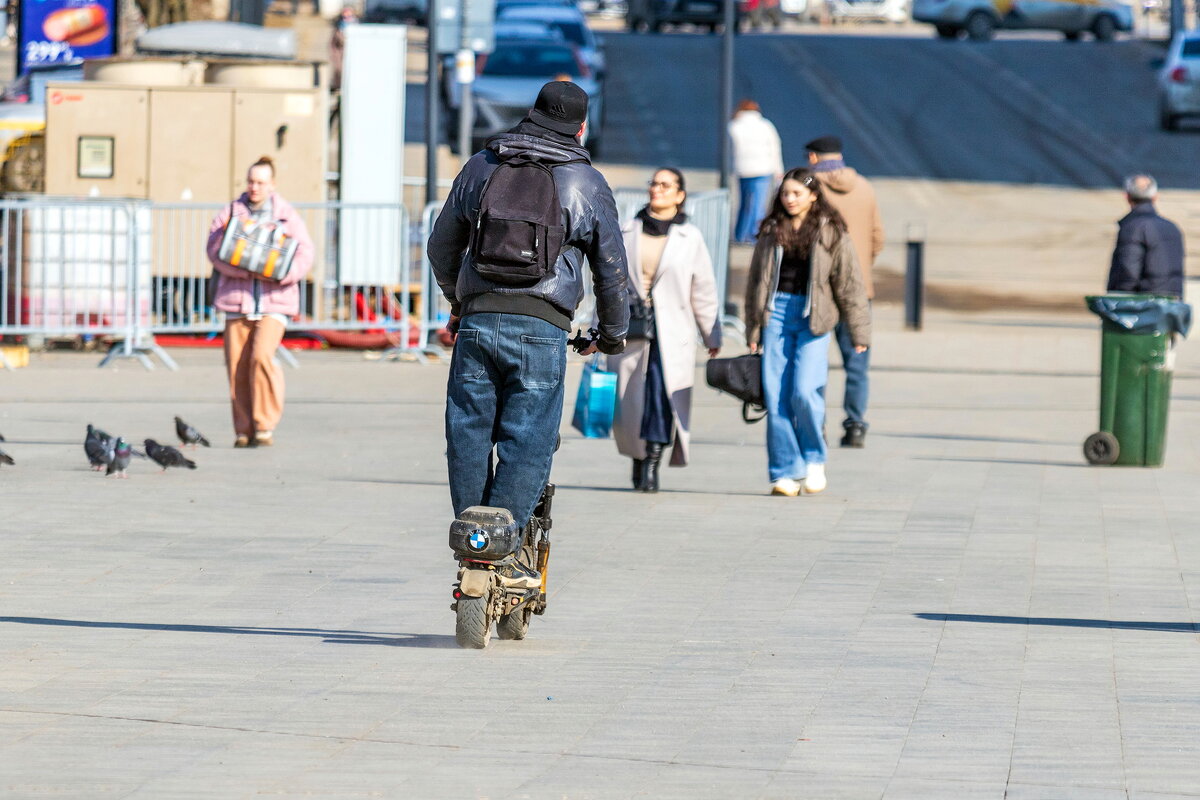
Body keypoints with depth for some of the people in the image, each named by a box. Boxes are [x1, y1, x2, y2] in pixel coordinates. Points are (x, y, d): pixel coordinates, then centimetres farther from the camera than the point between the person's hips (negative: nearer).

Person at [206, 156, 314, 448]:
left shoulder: (287, 216, 8)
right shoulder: (231, 212, 11)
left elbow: (305, 254, 3)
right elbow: (214, 249, 1)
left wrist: (283, 273, -17)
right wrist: (246, 269, -15)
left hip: (274, 301, -2)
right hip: (237, 299, 2)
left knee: (262, 356, -20)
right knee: (237, 366, -2)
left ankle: (265, 426, -11)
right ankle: (244, 431, 8)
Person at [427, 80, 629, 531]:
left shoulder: (480, 167, 14)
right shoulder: (587, 184, 6)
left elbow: (441, 245, 24)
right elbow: (612, 269, 13)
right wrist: (613, 334, 29)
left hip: (476, 320, 3)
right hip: (542, 326, -3)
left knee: (469, 433, 10)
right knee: (527, 443, -1)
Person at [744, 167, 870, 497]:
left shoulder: (831, 233, 2)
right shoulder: (771, 231, 12)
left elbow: (849, 283, 3)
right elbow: (756, 281, 18)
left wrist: (859, 333, 1)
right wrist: (753, 331, 16)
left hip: (813, 318, -3)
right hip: (776, 314, 3)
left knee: (804, 391, -16)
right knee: (776, 397, -3)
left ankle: (815, 459, 6)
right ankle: (785, 473, 3)